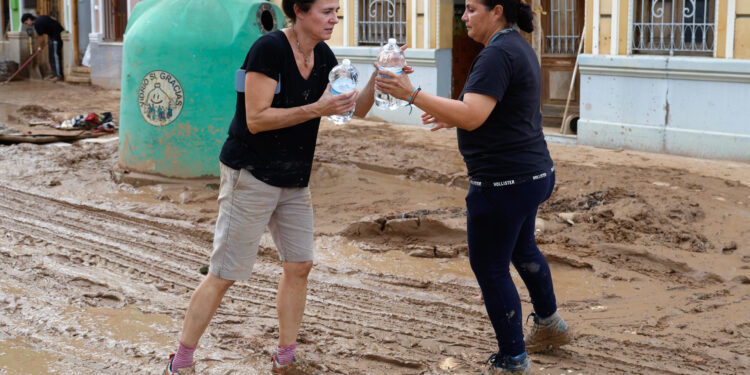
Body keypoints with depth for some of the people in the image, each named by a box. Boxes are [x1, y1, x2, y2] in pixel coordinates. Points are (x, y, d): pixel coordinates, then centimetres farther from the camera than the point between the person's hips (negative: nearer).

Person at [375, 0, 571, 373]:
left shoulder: (497, 55, -21)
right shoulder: (517, 46, 12)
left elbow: (472, 116, -30)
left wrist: (411, 94, -29)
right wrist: (453, 116, 16)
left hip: (504, 182, -11)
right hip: (532, 173, 11)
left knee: (490, 269, 2)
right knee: (521, 249, 30)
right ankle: (549, 325, 50)